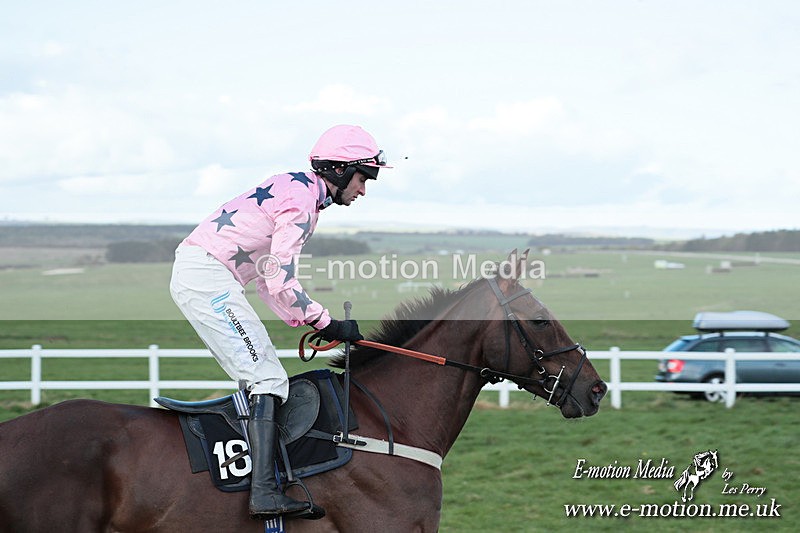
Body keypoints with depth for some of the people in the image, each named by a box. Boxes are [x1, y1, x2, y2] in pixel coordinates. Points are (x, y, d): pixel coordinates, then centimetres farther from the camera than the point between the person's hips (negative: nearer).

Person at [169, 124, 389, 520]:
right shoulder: (302, 201, -13)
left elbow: (266, 277, 21)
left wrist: (305, 322, 14)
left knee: (265, 376, 13)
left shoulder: (295, 190, 19)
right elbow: (280, 281, -18)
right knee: (268, 379, -15)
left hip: (193, 275, 10)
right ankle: (264, 492, -24)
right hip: (207, 277, -10)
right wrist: (328, 324, -9)